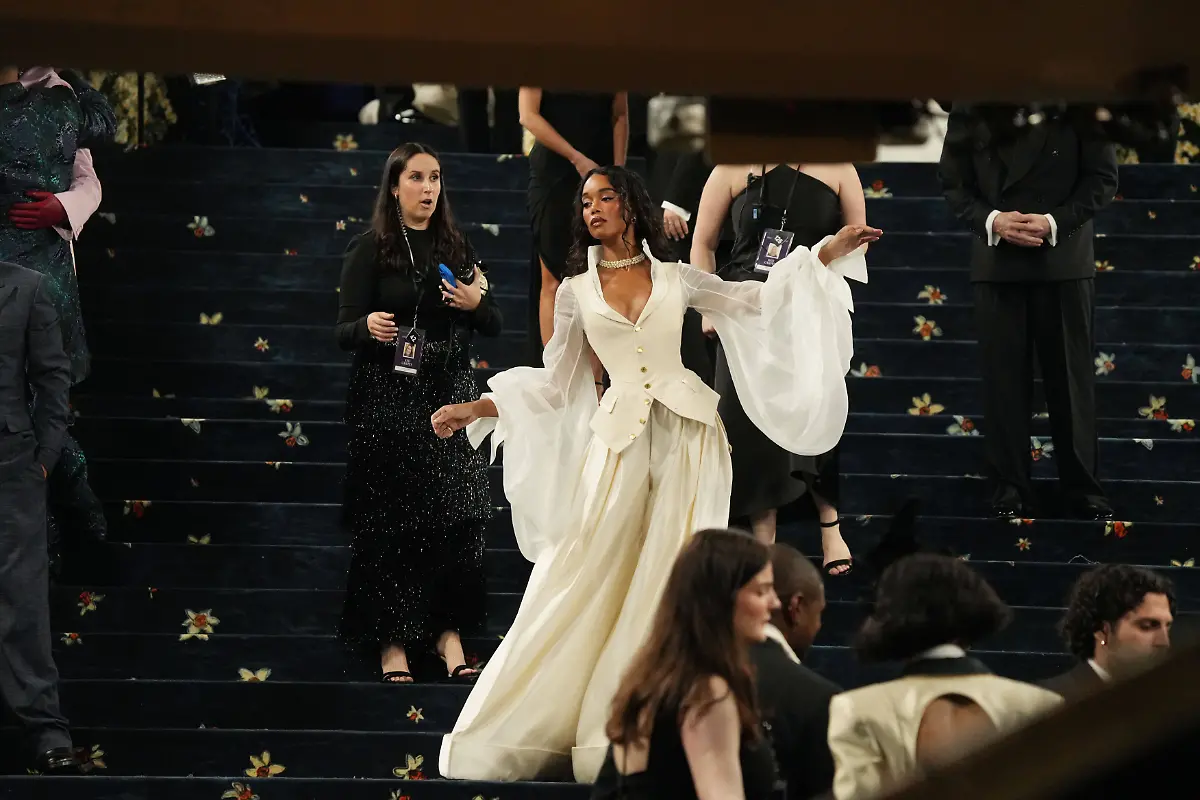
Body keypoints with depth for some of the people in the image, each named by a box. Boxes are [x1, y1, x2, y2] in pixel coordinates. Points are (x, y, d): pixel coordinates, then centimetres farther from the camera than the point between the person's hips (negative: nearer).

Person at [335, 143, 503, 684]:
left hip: (450, 394, 4)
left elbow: (493, 326, 13)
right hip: (388, 400, -4)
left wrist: (476, 303, -9)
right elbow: (345, 330, -4)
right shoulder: (370, 250, 0)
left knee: (456, 517, -3)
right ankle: (393, 642, -1)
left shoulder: (456, 249, 12)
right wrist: (370, 327, -27)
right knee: (390, 522, -5)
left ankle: (448, 632, 3)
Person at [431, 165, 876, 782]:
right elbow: (553, 383, 12)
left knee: (668, 581, -2)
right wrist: (476, 409, 4)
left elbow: (758, 298, 12)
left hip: (686, 432, 0)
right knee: (586, 578, -5)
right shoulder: (576, 292, 11)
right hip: (618, 437, 0)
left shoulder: (676, 278, 10)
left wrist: (831, 252, 5)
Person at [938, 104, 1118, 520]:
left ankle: (1083, 489, 11)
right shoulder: (971, 109, 4)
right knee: (1003, 379, 1)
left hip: (1063, 258, -1)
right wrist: (991, 221, -12)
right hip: (997, 262, 1)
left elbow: (1102, 177, 0)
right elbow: (953, 182, 6)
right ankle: (1010, 492, 8)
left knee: (1070, 376, 3)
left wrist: (1054, 222, -14)